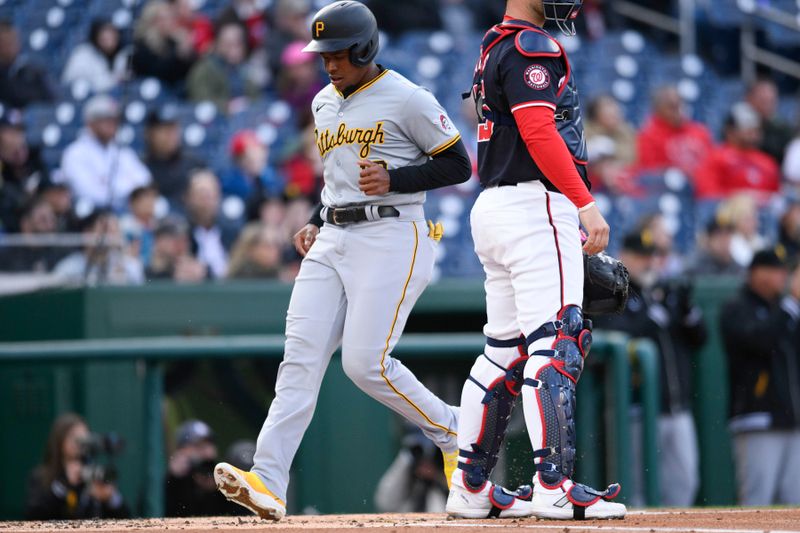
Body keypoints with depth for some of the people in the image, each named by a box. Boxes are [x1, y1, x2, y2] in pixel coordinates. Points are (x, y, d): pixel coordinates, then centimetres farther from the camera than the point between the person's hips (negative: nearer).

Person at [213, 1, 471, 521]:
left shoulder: (408, 99, -6)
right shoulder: (324, 104, 17)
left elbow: (458, 165, -5)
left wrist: (395, 179, -17)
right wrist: (317, 222, 14)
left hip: (391, 238, -7)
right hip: (332, 243, 7)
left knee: (366, 362, -15)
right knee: (301, 358, -8)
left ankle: (453, 432, 10)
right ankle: (267, 482, -17)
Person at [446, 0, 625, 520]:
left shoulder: (495, 47, 21)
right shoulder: (531, 46, -11)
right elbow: (539, 132, -21)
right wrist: (586, 203, -24)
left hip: (492, 206, 10)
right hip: (536, 207, -10)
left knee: (505, 349, 13)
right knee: (556, 341, -13)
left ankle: (470, 488, 14)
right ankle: (554, 487, -19)